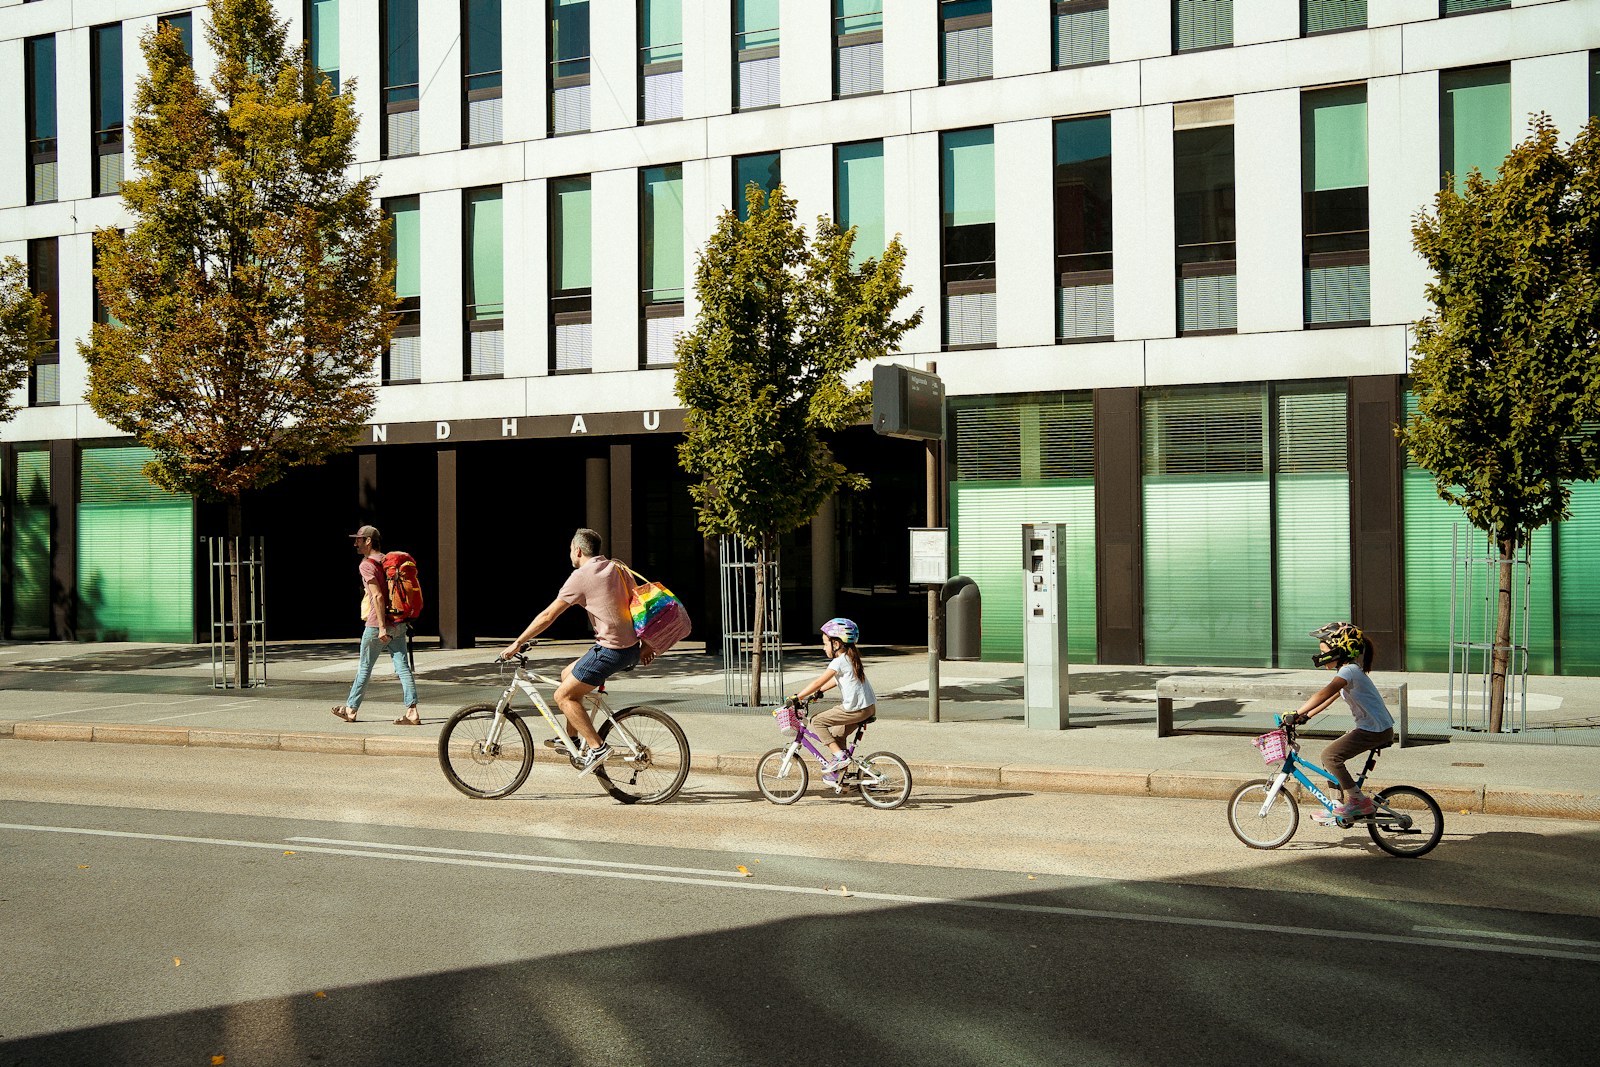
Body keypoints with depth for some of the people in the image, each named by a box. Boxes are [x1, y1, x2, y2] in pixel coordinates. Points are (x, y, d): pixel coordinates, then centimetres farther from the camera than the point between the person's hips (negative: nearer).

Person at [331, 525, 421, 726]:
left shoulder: (367, 565, -10)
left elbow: (378, 596, -19)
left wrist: (382, 627, -20)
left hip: (377, 625, -7)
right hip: (398, 623, 7)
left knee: (364, 667, 8)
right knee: (402, 666, -1)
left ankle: (350, 709, 21)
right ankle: (412, 711, -9)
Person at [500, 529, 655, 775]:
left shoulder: (581, 577, -10)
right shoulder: (618, 568, 12)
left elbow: (547, 616, -8)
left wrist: (517, 643, 0)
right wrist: (646, 643, 19)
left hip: (611, 650, -9)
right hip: (632, 648, 9)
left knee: (563, 696, 1)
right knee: (567, 674, 23)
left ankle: (597, 747, -4)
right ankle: (574, 738, 29)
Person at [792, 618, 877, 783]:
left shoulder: (839, 662, -13)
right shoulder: (851, 658, 16)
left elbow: (818, 682, -15)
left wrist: (797, 697, -11)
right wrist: (819, 692, 25)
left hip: (855, 709, -10)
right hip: (869, 707, 10)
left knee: (817, 721, -6)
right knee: (836, 734, 22)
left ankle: (840, 757, -8)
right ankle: (838, 770, 26)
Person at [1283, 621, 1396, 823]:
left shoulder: (1349, 671, -18)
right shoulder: (1350, 670, 15)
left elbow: (1324, 694, -32)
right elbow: (1329, 698, 18)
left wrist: (1297, 714, -35)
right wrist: (1306, 716, 9)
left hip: (1376, 730, -10)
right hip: (1373, 728, 10)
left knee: (1330, 755, -16)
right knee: (1332, 756, 10)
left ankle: (1357, 801, -8)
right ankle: (1345, 802, 17)